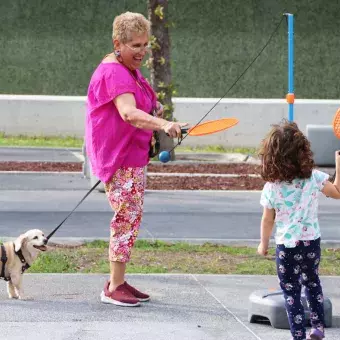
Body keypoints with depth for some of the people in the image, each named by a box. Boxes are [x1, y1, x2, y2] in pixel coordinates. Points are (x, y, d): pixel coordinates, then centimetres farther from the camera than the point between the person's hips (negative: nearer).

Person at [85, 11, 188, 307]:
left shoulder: (131, 71, 14)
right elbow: (129, 113, -37)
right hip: (118, 157, -10)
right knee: (128, 216, -13)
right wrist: (163, 124, -52)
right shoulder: (114, 73, -20)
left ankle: (119, 281, 21)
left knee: (132, 217, 13)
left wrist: (154, 110, 9)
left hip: (133, 155, 10)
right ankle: (113, 288, -9)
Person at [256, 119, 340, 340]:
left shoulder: (271, 187, -13)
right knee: (312, 282, 26)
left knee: (291, 292, 9)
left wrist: (264, 244, 13)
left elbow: (268, 221, -3)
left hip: (287, 247, -2)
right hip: (312, 242, 2)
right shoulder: (314, 178, -12)